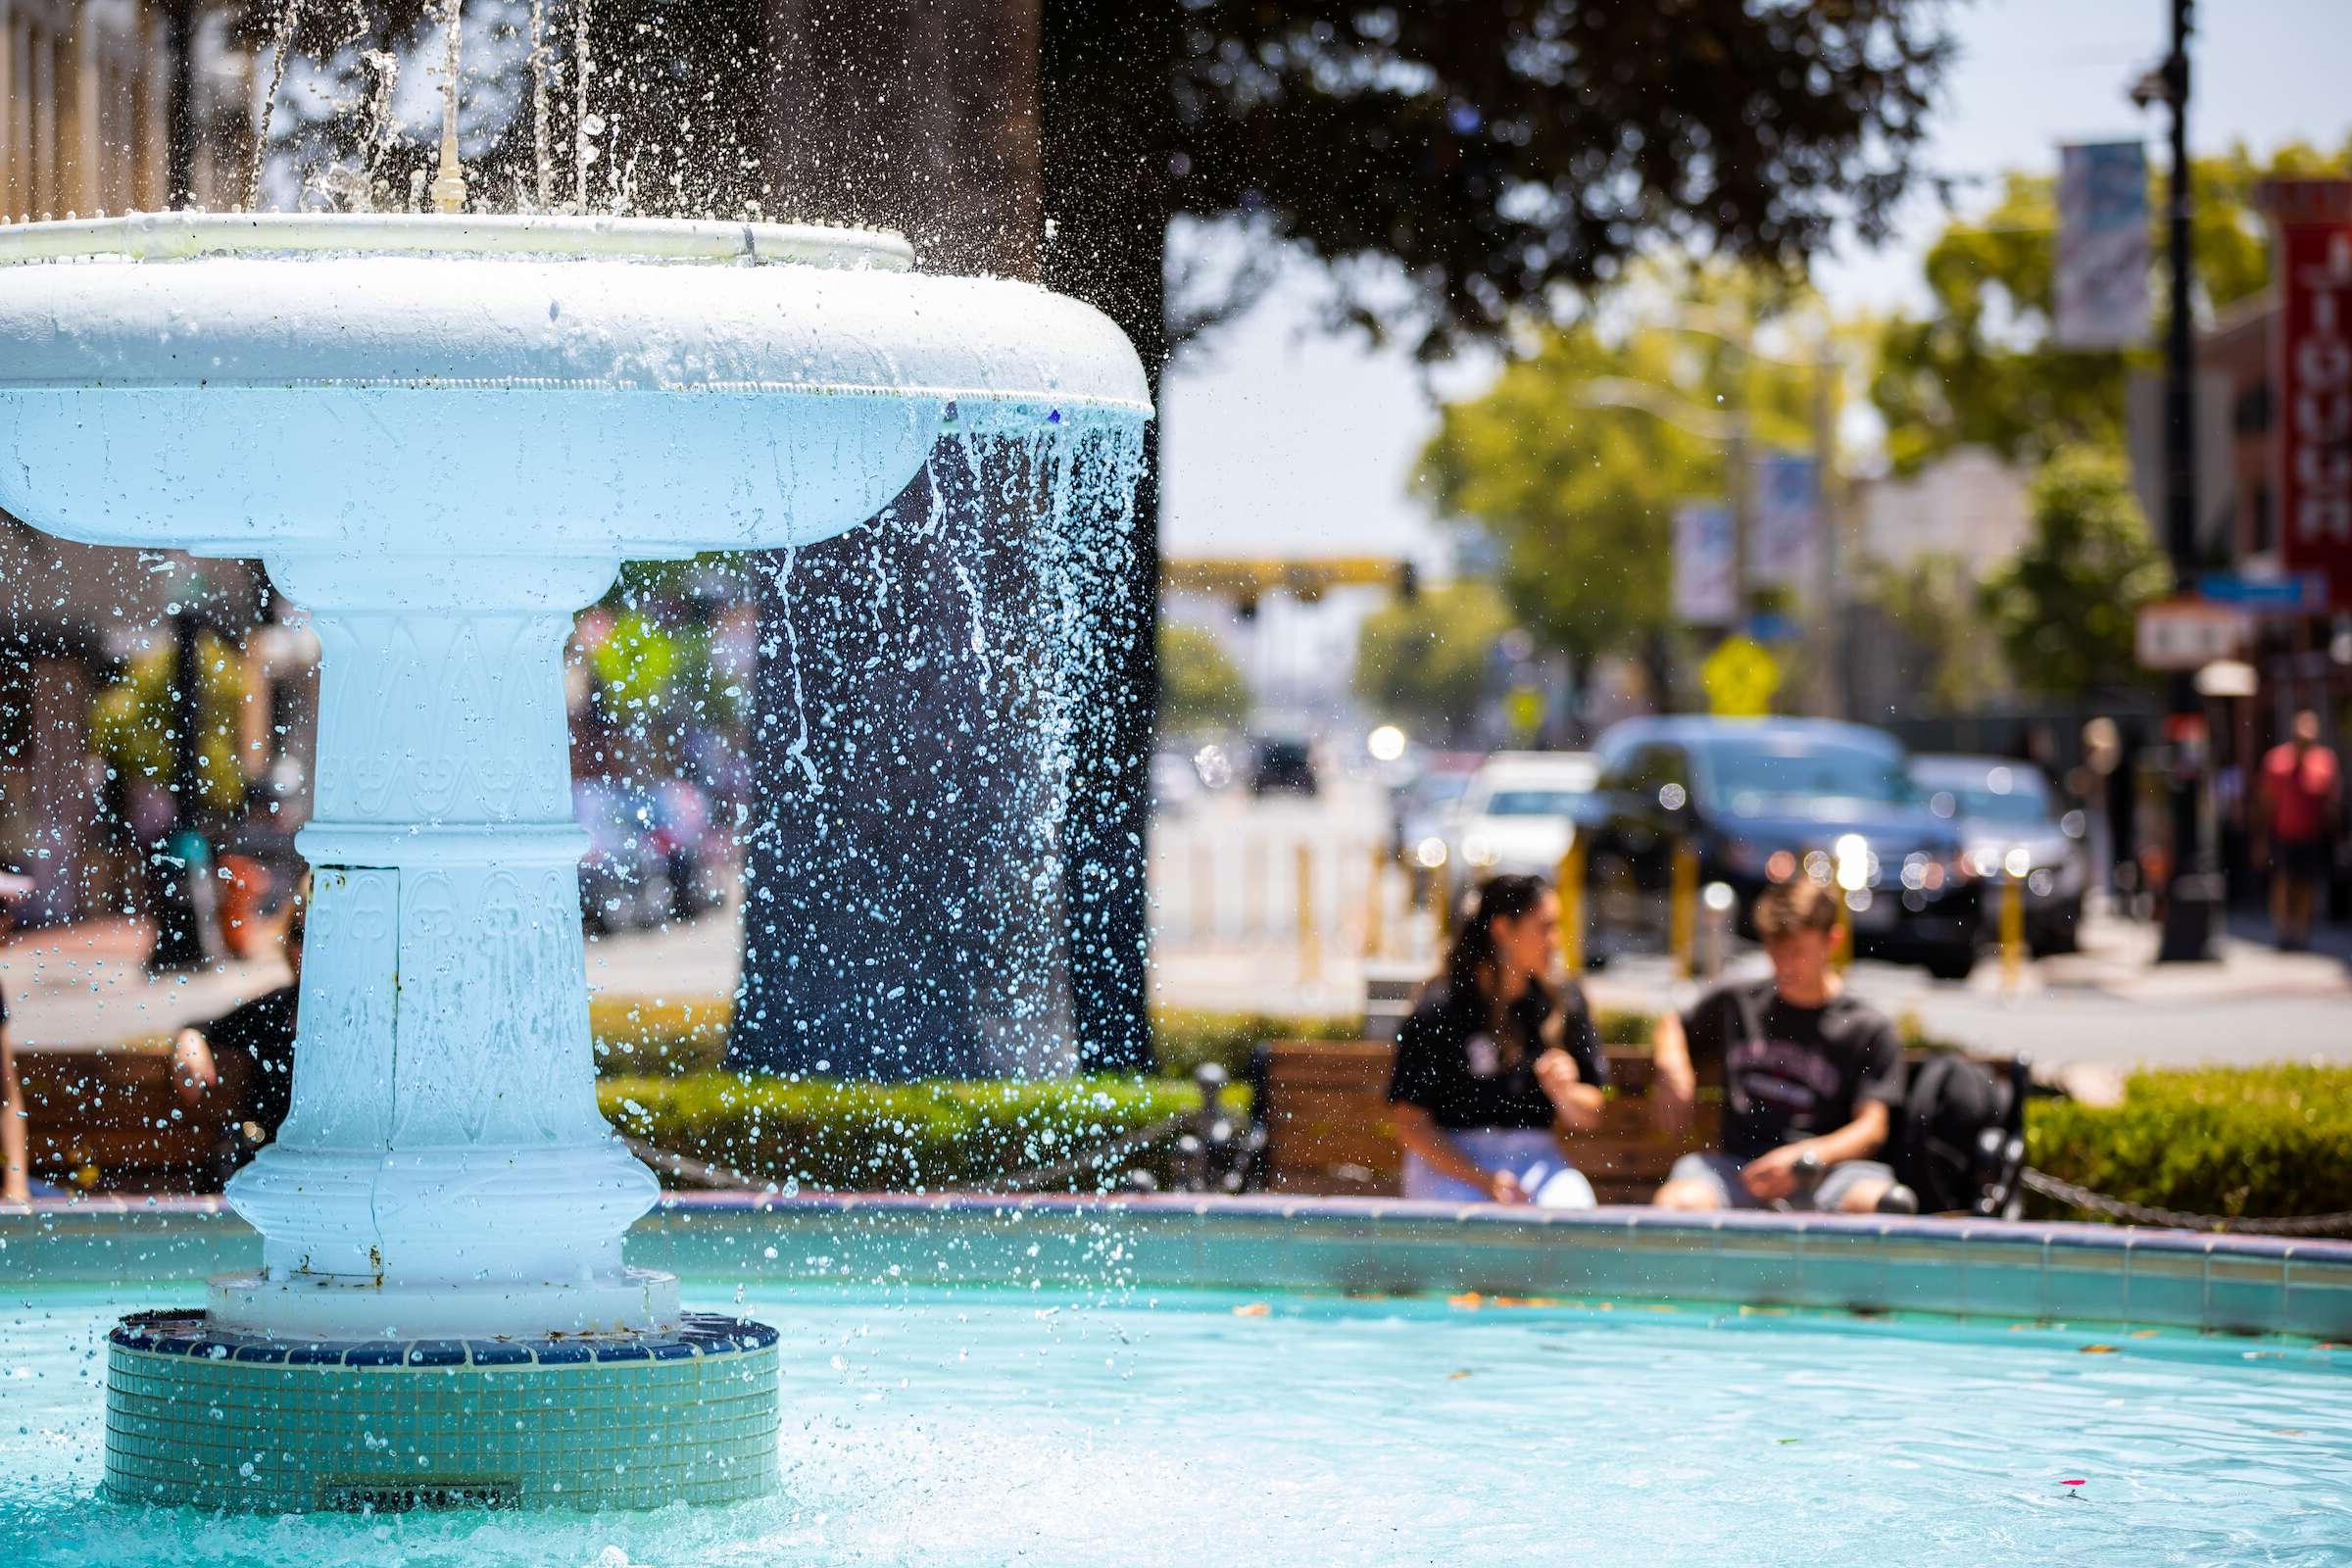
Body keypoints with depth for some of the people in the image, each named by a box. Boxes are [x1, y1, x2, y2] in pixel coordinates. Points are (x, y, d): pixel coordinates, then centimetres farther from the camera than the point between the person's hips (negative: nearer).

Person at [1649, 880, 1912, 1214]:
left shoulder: (1869, 1030, 7)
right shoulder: (1735, 1005, 17)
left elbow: (1873, 1128, -1)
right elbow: (1672, 1026, 37)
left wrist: (1806, 1158, -19)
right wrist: (1672, 1069, 13)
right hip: (1738, 1166, 2)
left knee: (1890, 1203, -38)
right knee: (1678, 1201, -35)